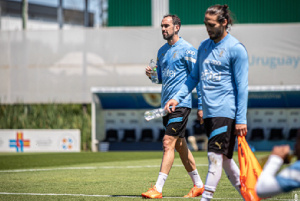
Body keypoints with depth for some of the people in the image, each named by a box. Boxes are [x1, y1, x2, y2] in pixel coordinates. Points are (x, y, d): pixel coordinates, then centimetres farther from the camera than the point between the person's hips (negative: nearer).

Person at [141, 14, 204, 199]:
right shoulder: (162, 51, 15)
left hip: (181, 104, -8)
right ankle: (198, 185, 22)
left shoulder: (187, 50, -8)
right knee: (180, 145, 12)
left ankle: (158, 189, -16)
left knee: (168, 143, -13)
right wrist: (152, 74, 2)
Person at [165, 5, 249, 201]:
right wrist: (178, 97, 7)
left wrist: (241, 119, -13)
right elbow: (194, 77, 21)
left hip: (226, 112, -7)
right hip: (208, 112, 7)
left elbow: (242, 86, -9)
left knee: (215, 156, -11)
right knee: (224, 158, 11)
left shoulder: (236, 49, -7)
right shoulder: (204, 46, 14)